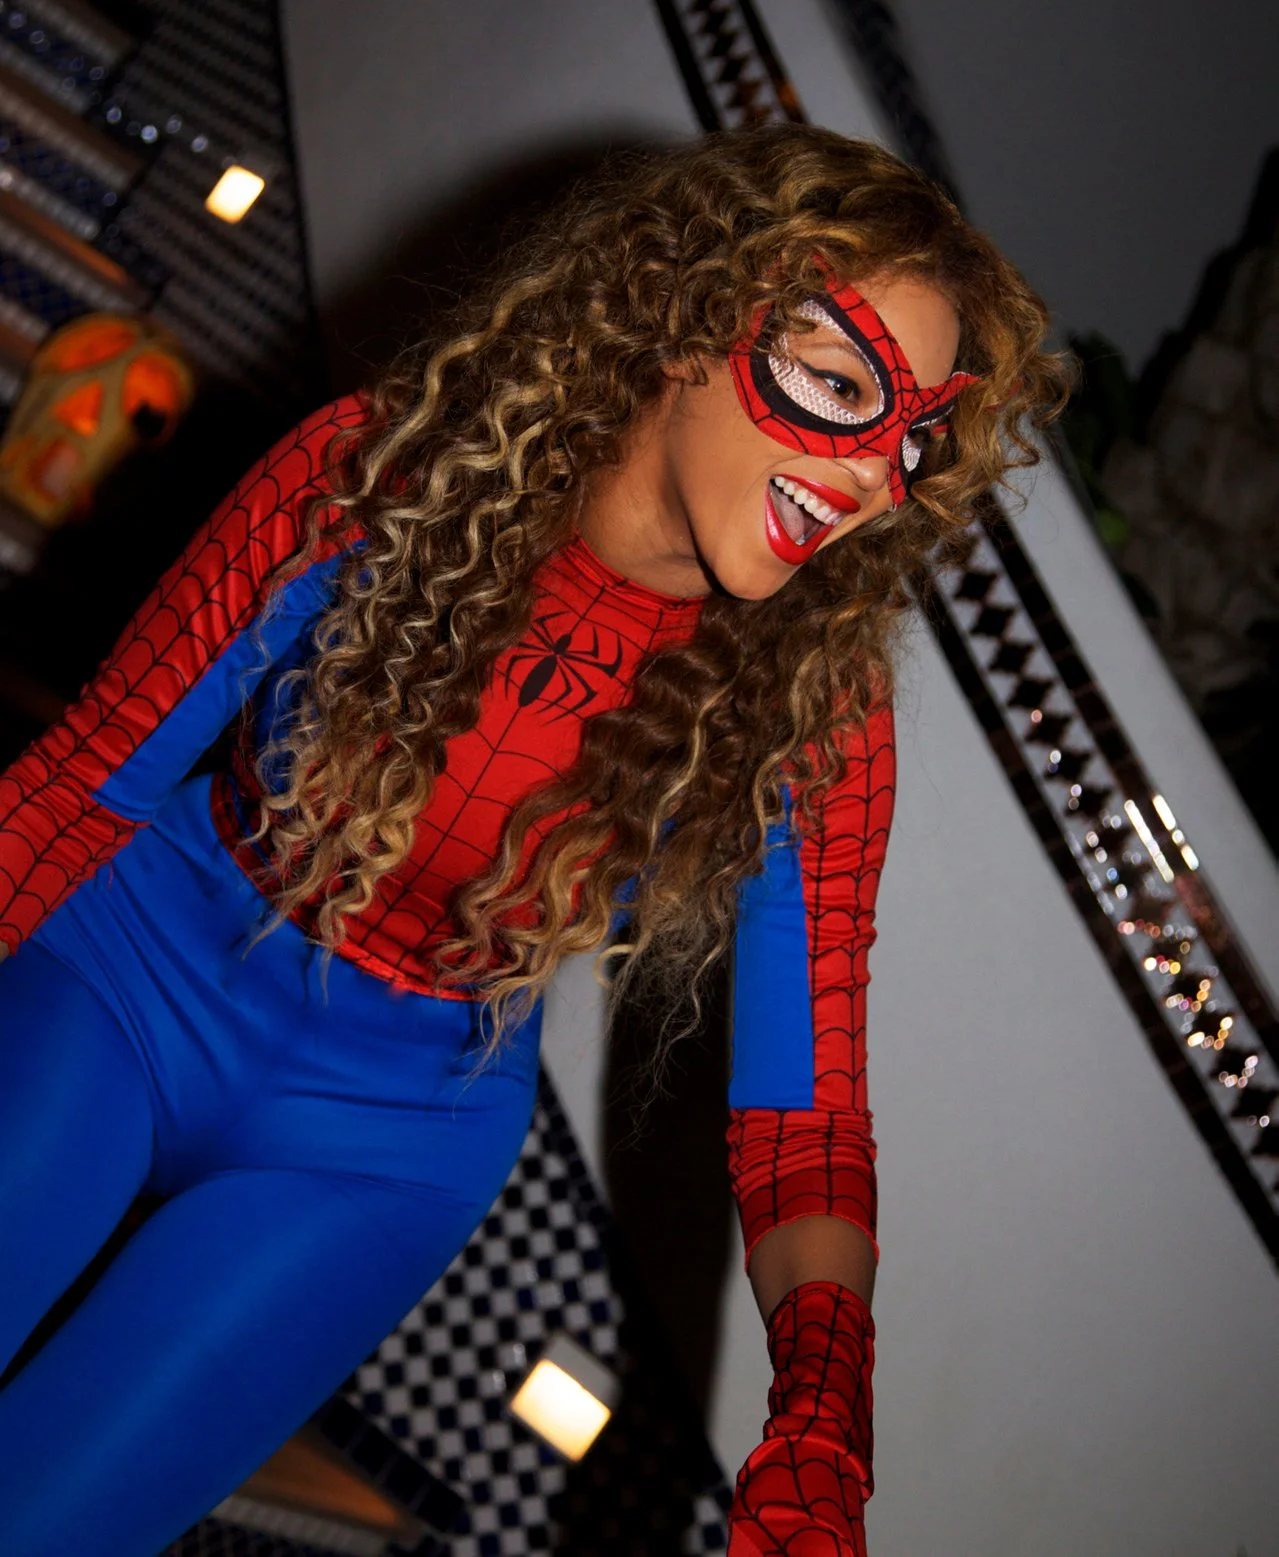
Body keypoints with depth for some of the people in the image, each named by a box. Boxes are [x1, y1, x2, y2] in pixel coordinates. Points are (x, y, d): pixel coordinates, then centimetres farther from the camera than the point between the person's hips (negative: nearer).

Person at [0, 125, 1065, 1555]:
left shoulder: (812, 727, -17)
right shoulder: (375, 472, -19)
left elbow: (799, 1117, -14)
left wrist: (819, 1441, -30)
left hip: (374, 1146, 0)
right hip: (130, 974, 1)